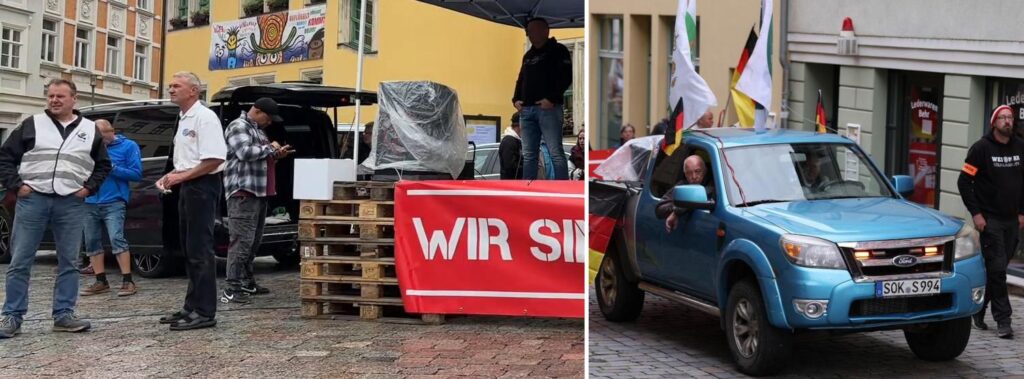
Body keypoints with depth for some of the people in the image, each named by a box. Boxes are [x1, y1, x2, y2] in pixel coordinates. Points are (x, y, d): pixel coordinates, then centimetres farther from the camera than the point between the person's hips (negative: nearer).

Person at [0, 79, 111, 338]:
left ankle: (64, 315, 12)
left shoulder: (90, 130, 10)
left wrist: (89, 188, 4)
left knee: (68, 262, 4)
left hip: (71, 204, 1)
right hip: (33, 200, -1)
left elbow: (103, 165, 18)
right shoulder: (32, 125, 6)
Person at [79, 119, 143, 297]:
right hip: (91, 203, 6)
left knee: (117, 239, -16)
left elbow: (136, 174, -5)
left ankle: (127, 281, -13)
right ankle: (101, 282, 15)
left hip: (114, 202, -6)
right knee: (92, 242, 6)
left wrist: (112, 169, -14)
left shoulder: (128, 146, 1)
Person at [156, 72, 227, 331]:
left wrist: (181, 176, -18)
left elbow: (214, 159, -21)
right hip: (187, 186, 10)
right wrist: (171, 176, 12)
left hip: (202, 186, -10)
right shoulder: (183, 119, 18)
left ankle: (204, 312, -6)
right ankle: (192, 307, 21)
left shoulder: (204, 117, -13)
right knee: (190, 251, 14)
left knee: (200, 251, -9)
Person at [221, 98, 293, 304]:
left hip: (259, 192, 10)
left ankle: (247, 281, 22)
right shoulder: (238, 126, -6)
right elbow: (245, 153, -20)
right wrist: (270, 148, -8)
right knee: (242, 240, -12)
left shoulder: (258, 130, 24)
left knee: (254, 241, 13)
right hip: (243, 192, -10)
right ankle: (232, 289, -12)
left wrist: (276, 155, 12)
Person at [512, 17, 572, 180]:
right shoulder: (528, 55, 24)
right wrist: (516, 99, 10)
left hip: (548, 108, -7)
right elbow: (521, 80, 28)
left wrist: (552, 98, -18)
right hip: (526, 109, 7)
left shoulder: (557, 50, 3)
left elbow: (566, 76, -7)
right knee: (528, 154, 6)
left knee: (556, 152, -10)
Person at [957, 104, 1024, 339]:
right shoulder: (981, 148, -7)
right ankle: (1003, 320, -3)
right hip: (989, 220, -5)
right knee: (996, 269, -8)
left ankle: (978, 310, 23)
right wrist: (975, 213, -12)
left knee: (997, 269, 9)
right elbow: (964, 182, -7)